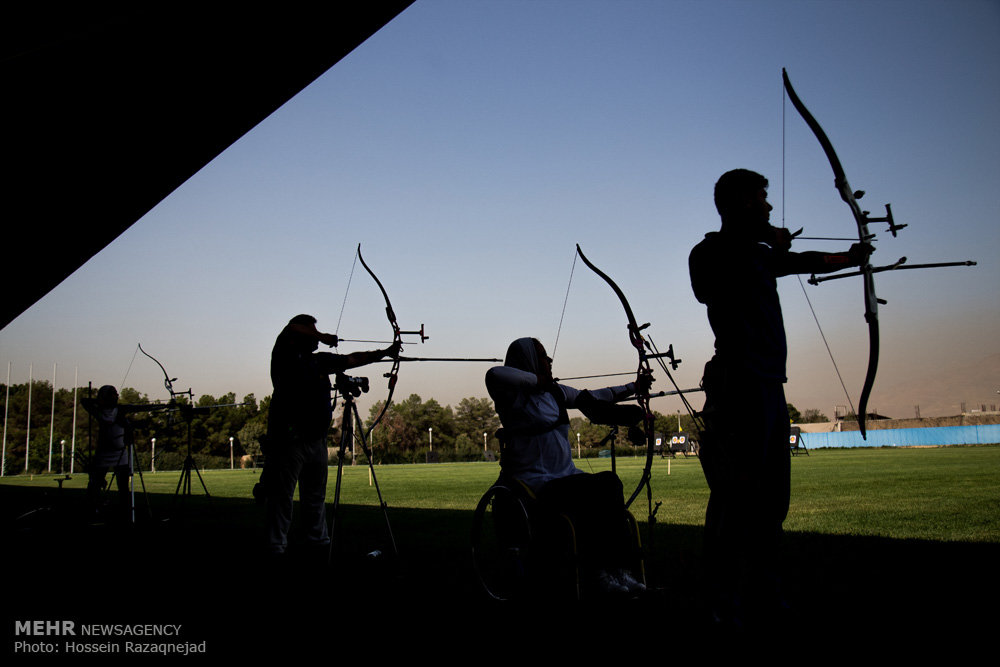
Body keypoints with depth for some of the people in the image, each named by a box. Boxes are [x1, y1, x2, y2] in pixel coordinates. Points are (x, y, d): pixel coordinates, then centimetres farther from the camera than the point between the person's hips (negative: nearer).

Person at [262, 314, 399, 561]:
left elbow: (353, 359, 22)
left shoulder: (321, 360, 15)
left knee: (316, 496, 14)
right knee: (281, 497, -2)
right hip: (288, 439, -7)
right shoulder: (285, 357, -4)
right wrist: (323, 337, -12)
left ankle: (319, 543, 23)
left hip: (316, 439, 7)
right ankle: (276, 548, 5)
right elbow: (290, 329, -21)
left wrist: (385, 352, 21)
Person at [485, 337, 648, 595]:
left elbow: (592, 398, 32)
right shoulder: (514, 397, -7)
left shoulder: (556, 392, 17)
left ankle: (615, 568, -14)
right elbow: (495, 374, -29)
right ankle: (596, 570, -10)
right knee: (587, 494, -29)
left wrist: (632, 387, 42)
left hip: (566, 475, 7)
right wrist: (536, 379, -15)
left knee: (609, 483, -19)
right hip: (536, 484, -7)